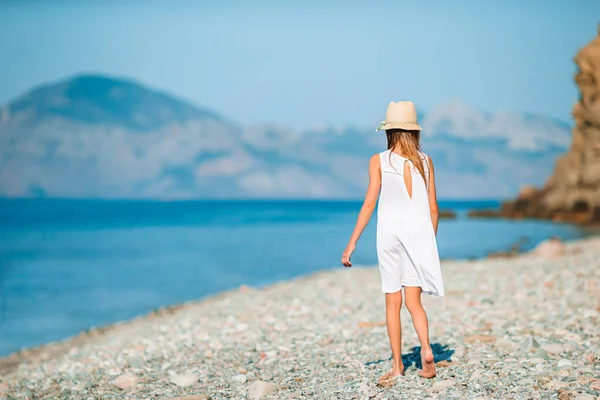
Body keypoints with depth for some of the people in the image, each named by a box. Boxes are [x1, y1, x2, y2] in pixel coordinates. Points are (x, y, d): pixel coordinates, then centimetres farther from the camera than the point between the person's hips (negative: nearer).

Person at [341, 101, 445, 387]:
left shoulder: (379, 161, -3)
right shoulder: (425, 161, 5)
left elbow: (369, 205, -6)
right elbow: (433, 208, 7)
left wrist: (351, 244, -1)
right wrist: (431, 243, 18)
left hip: (390, 231, -2)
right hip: (420, 231, 2)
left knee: (392, 302, 7)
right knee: (413, 301, 7)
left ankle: (397, 365, 12)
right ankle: (426, 349, -17)